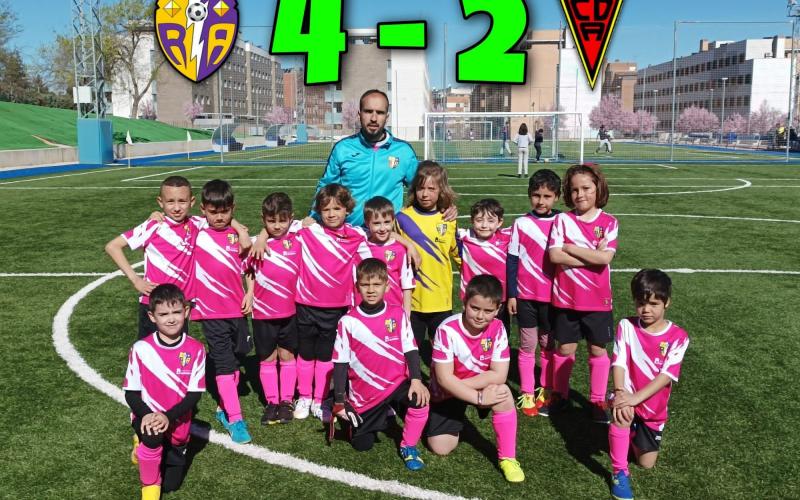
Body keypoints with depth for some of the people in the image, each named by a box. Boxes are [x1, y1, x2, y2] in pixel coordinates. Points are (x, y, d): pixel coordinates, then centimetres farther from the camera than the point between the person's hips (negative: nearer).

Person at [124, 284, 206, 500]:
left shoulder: (195, 350, -13)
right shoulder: (141, 349, -14)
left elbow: (195, 393, -12)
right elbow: (131, 392, -8)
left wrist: (168, 417, -26)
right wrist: (147, 414, -27)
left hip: (177, 423, 2)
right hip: (148, 416, -2)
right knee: (152, 436, -36)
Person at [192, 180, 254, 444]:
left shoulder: (238, 236, 2)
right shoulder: (196, 233, -3)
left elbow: (249, 267, 8)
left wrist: (250, 293, -2)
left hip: (237, 308, 3)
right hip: (211, 311, -3)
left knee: (237, 356, 13)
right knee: (223, 362, -4)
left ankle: (224, 407, 31)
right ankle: (235, 419, -1)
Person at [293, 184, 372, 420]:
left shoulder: (356, 236, -6)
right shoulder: (307, 231, -9)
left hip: (337, 307, 0)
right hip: (307, 304, 0)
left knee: (326, 354, 14)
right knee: (305, 352, 15)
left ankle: (319, 401, 28)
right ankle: (304, 397, 32)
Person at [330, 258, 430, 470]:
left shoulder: (398, 315, -4)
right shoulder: (348, 321, -8)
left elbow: (410, 350, -4)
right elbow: (340, 363, -4)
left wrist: (416, 379, -20)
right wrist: (339, 400, -4)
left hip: (396, 384, 0)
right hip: (364, 395, 0)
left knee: (419, 399, -31)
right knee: (362, 445, 6)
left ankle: (408, 447, -5)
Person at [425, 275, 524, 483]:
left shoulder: (497, 329, -19)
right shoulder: (447, 330, -27)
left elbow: (498, 375, -23)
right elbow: (444, 379, -26)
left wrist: (458, 384, -27)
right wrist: (479, 398, -31)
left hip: (483, 386, 1)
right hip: (447, 391, -1)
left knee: (502, 392, -32)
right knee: (440, 448, -6)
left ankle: (507, 458, -16)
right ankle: (457, 419, 28)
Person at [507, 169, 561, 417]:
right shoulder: (521, 223, -2)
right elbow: (512, 261, 1)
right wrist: (511, 294, -1)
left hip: (552, 296, 0)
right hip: (525, 295, 0)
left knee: (549, 344, 9)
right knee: (527, 345, 7)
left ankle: (546, 392, 23)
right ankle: (527, 394, 17)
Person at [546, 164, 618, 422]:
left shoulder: (609, 223, -5)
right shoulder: (562, 220, -4)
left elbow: (605, 258, -18)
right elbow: (554, 256, -15)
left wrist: (570, 248, -14)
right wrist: (592, 256, -17)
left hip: (598, 300, 0)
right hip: (566, 298, 0)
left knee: (598, 349, 11)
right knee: (565, 348, 12)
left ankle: (598, 401, 26)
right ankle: (560, 395, 30)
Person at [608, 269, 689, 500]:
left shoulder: (678, 336, -12)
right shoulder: (626, 326, -9)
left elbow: (666, 376, -19)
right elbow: (619, 364, -16)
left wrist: (635, 398, -30)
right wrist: (621, 394, -34)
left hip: (653, 407, 1)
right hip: (628, 397, -1)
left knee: (646, 464, 9)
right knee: (622, 415, -37)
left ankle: (635, 433, 42)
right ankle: (620, 472, -17)